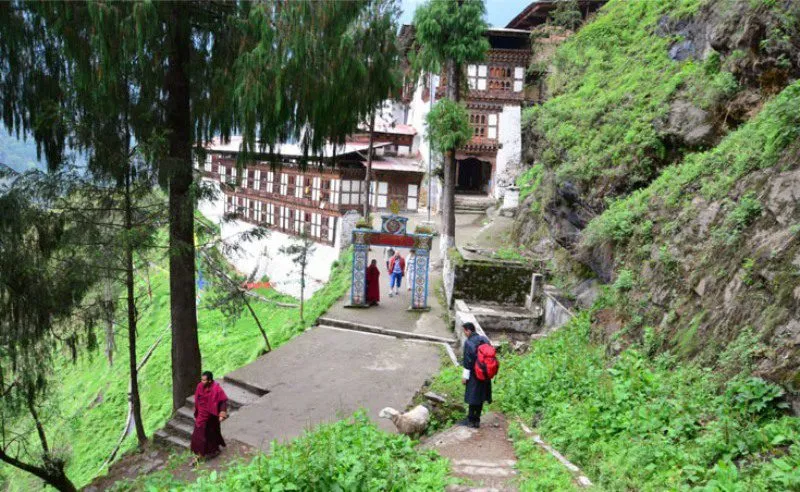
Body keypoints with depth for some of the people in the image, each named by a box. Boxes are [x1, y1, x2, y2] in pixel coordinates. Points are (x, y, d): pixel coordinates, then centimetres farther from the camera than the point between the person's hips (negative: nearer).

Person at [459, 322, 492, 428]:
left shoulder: (468, 343, -16)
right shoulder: (485, 340, 5)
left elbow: (467, 361, -16)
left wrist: (464, 376, -8)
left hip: (474, 375, -7)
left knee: (473, 397, 3)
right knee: (481, 396, 13)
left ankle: (471, 420, 11)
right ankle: (477, 419, 20)